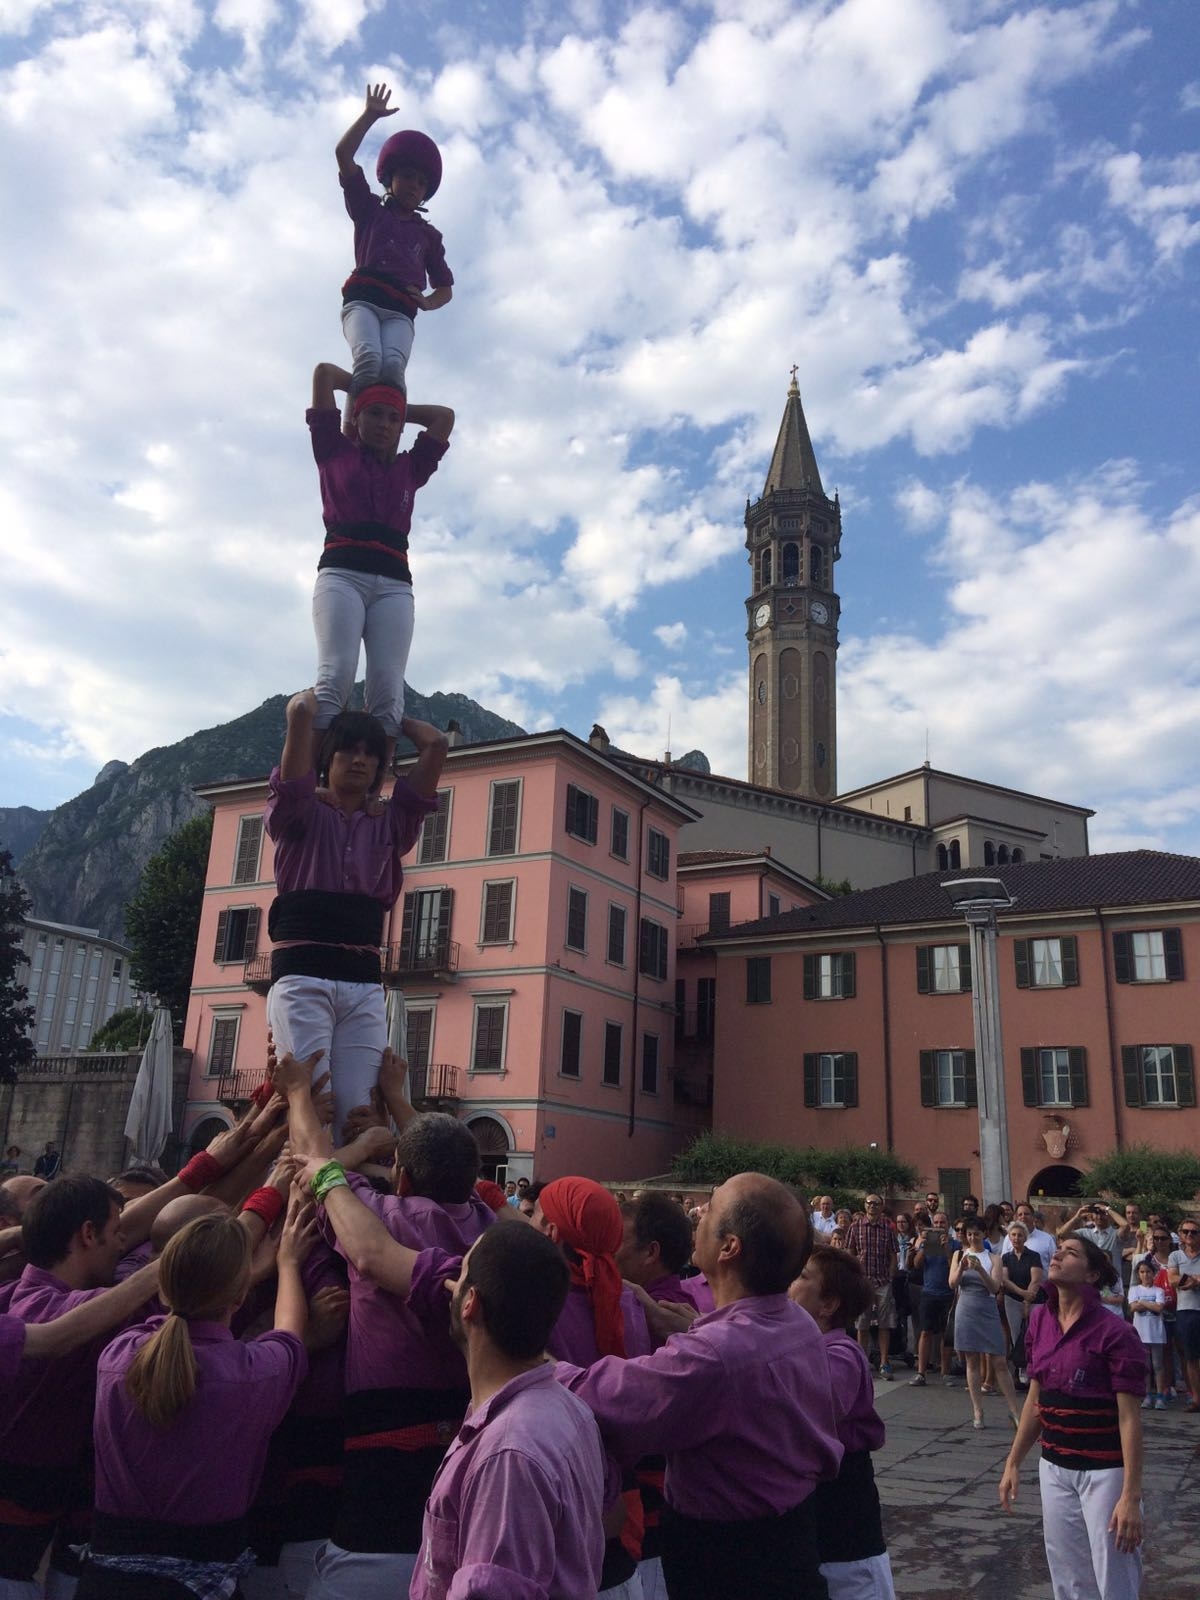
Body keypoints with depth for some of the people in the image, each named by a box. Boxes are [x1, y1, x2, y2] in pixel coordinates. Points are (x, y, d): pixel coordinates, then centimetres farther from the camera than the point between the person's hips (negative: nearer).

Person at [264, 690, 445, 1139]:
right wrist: (322, 692, 22)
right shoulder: (300, 817, 11)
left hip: (364, 983, 3)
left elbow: (435, 744, 12)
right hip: (302, 975, -3)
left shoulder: (390, 827, 19)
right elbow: (299, 712, 0)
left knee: (357, 1110, -9)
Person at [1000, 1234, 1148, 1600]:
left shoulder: (1115, 1333, -17)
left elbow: (1129, 1418, -17)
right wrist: (1013, 1462, 13)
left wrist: (1131, 1495, -19)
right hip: (1054, 1466, 6)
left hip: (1104, 1470, -6)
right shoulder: (1040, 1320, 3)